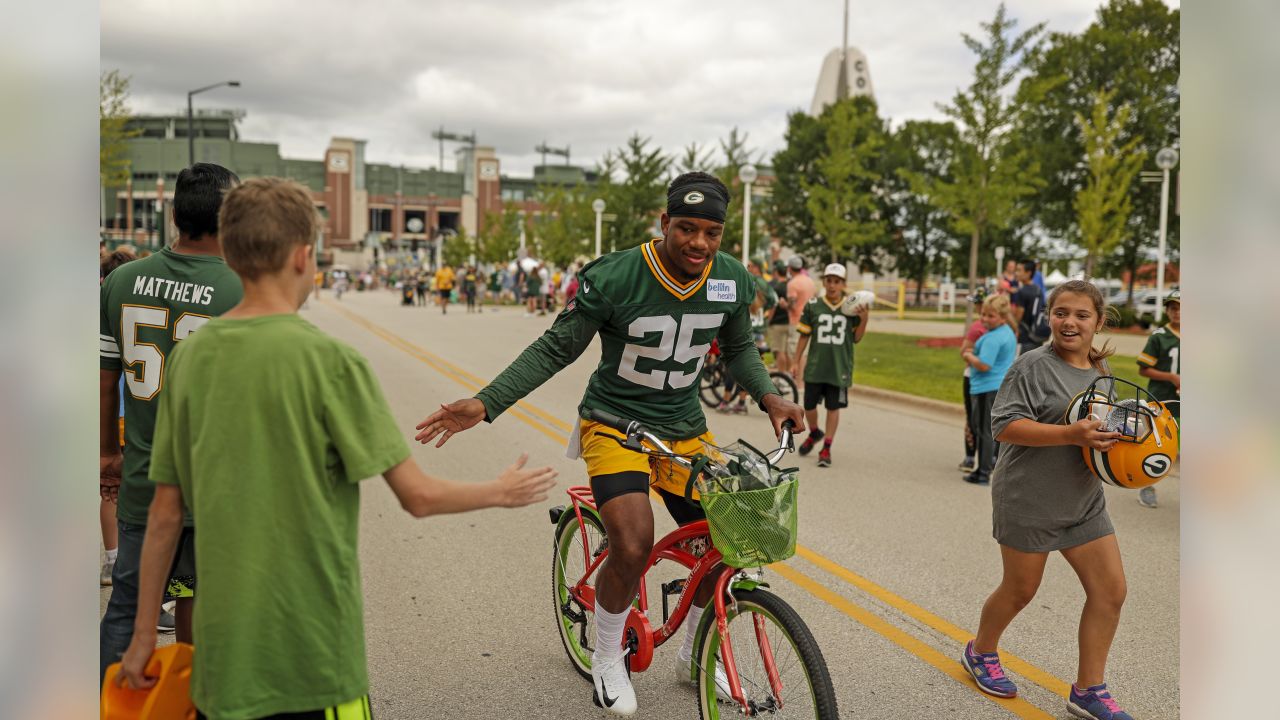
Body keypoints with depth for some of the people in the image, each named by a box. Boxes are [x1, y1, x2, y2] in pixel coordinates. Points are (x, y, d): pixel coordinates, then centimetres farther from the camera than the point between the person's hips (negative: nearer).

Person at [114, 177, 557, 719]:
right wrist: (502, 492, 4)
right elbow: (418, 495, -14)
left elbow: (165, 514, 4)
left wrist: (144, 632, 14)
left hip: (221, 649, 5)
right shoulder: (328, 359, -16)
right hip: (312, 650, -5)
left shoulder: (190, 356, 0)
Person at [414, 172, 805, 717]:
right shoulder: (613, 278, -21)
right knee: (632, 547, -22)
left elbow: (739, 348, 12)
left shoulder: (733, 281, -6)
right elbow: (554, 350, -14)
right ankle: (607, 660, 9)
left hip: (685, 430, 5)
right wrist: (485, 403, -22)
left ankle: (692, 655, 31)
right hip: (616, 423, -5)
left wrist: (767, 396, -6)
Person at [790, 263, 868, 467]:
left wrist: (864, 320, -11)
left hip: (839, 368, -1)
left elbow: (856, 339, 4)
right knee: (809, 406, 9)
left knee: (833, 408, 5)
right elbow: (804, 336, 5)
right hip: (815, 367, 1)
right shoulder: (813, 306, -2)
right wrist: (796, 362, 6)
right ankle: (814, 434, 39)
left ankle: (826, 448, 18)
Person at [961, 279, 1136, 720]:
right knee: (1020, 589, 8)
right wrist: (1072, 435, -29)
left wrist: (1116, 437, 2)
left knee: (1110, 590, 3)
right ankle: (981, 653, 35)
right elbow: (1004, 426, -22)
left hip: (1084, 501, 7)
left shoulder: (1101, 368, 8)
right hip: (1029, 500, -7)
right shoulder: (1033, 366, -14)